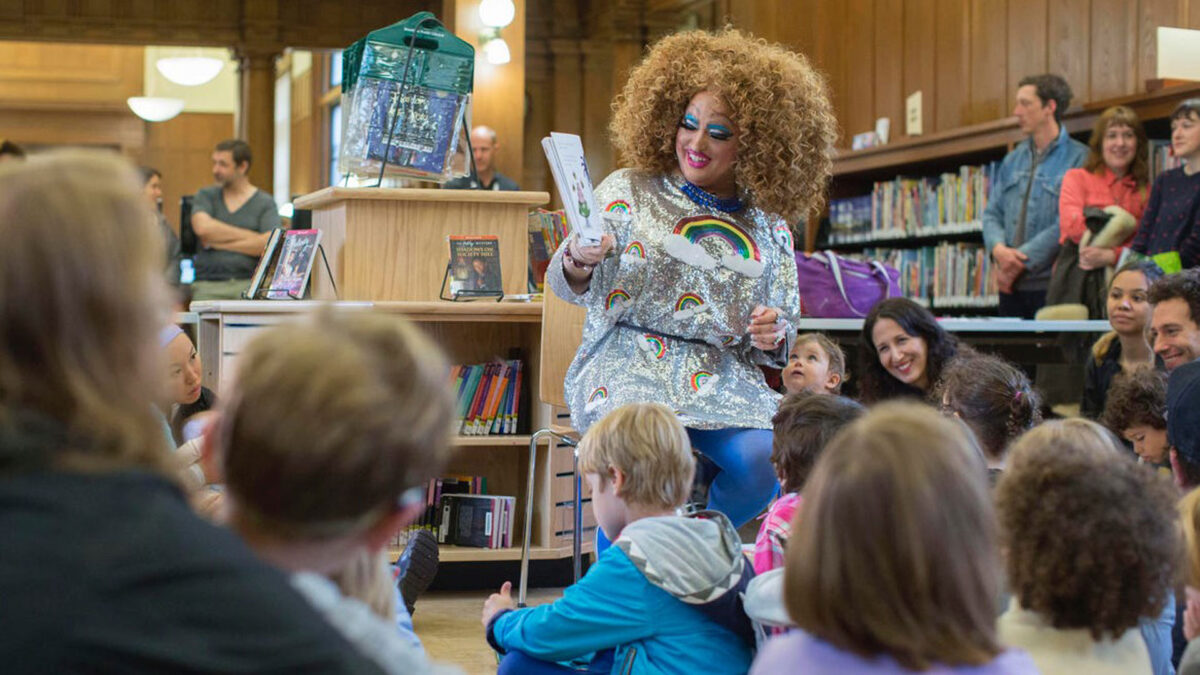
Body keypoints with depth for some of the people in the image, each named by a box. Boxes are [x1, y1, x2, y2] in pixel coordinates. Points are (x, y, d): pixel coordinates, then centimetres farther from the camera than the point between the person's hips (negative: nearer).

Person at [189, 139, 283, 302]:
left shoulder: (265, 203, 8)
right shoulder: (205, 196, 16)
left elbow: (270, 244, -8)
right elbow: (203, 228, -5)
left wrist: (219, 243, -4)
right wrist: (249, 236, -4)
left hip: (250, 282, -1)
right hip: (209, 285, 1)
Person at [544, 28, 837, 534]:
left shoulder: (768, 229, 16)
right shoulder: (629, 191, 9)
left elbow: (776, 351, 21)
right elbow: (567, 285, -1)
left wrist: (774, 337, -4)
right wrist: (578, 263, -25)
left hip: (722, 378, 3)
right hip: (627, 367, -3)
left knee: (762, 459, -28)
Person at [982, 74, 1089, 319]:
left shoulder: (1078, 158, -4)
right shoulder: (1013, 160, 17)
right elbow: (991, 213, 15)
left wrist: (1022, 259, -13)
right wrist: (999, 248, -7)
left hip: (1051, 283, -6)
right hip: (1011, 284, 6)